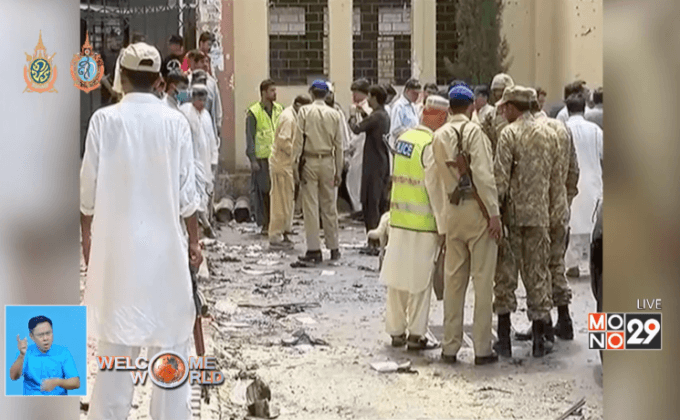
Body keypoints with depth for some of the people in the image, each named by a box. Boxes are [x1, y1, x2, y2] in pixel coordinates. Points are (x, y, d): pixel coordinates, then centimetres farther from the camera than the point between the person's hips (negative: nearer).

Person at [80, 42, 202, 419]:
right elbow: (186, 190, -3)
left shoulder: (104, 120, -6)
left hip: (116, 240, 0)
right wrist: (194, 239, 8)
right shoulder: (175, 122, -6)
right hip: (164, 240, 0)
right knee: (169, 333, 8)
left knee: (116, 336, 8)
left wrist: (86, 234, 11)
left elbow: (89, 185, -2)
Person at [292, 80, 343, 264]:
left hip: (309, 161, -3)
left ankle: (314, 249, -4)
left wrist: (296, 164, -3)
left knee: (311, 206, -1)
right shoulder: (334, 115, 2)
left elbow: (298, 139, -8)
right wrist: (338, 171, 11)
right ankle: (334, 248, 15)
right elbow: (338, 144, 5)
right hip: (328, 161, 3)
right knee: (329, 206, 10)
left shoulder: (305, 112, -6)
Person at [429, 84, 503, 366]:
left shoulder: (439, 136, 7)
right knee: (482, 280, 1)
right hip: (477, 210, -5)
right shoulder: (473, 131, -9)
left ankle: (450, 347, 14)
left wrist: (441, 220, 11)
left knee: (453, 280, 11)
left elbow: (434, 180, 7)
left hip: (451, 212, 5)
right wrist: (494, 213, -12)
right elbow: (483, 174, -16)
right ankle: (482, 349, 3)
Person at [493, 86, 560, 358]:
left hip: (512, 214, -4)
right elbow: (555, 180, 11)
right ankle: (540, 338, 12)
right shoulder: (549, 135, 8)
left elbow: (500, 179, -13)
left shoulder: (509, 134, -9)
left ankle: (504, 338, 6)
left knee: (505, 273, 4)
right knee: (537, 273, 10)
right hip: (539, 215, 4)